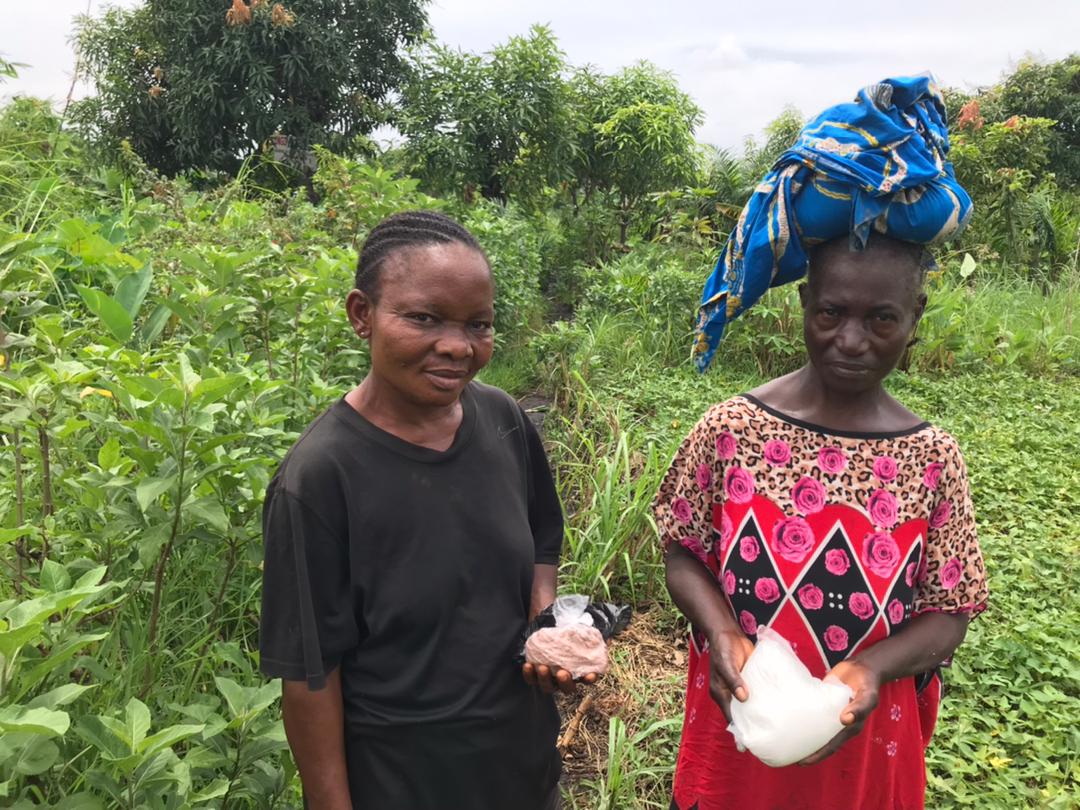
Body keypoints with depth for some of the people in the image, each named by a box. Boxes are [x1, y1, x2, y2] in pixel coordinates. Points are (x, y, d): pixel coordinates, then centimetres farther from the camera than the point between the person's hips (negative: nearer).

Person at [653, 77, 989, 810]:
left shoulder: (933, 458, -10)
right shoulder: (729, 429, -13)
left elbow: (950, 611, -5)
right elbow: (684, 552, -4)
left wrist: (873, 669, -23)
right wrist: (721, 632, -22)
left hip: (869, 743, 1)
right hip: (737, 727, 0)